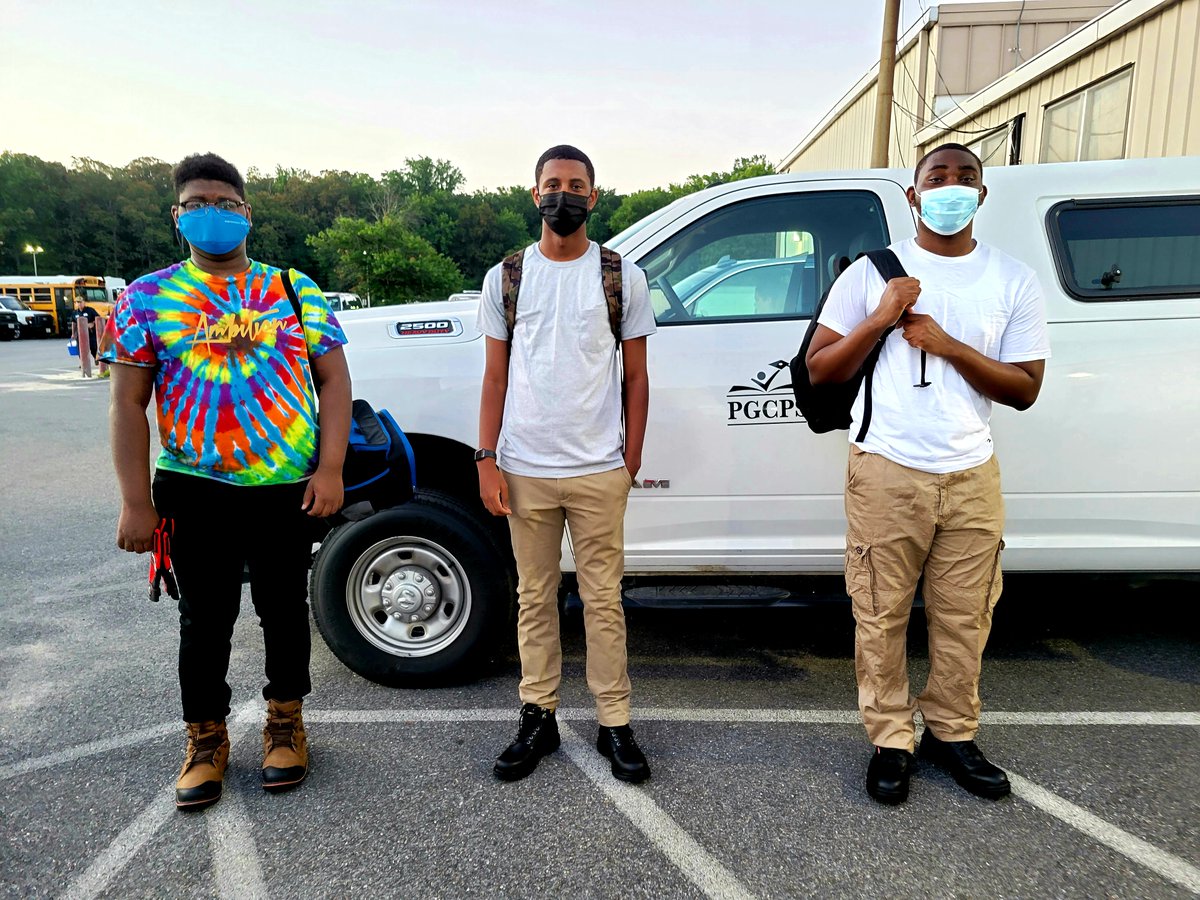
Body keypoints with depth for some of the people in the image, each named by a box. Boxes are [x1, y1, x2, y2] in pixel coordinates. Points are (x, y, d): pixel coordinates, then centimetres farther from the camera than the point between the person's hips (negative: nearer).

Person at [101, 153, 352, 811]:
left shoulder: (293, 289, 4)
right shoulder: (146, 298, 2)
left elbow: (333, 380, 1)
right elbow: (129, 403, 0)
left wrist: (330, 470, -8)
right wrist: (136, 503, -6)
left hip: (289, 488, 1)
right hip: (195, 492, 0)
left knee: (285, 612, 13)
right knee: (204, 620, 11)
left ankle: (285, 722, 34)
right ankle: (206, 738, 31)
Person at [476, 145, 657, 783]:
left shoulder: (624, 277, 5)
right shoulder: (505, 278, 8)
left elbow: (635, 377, 6)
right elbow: (496, 377, 7)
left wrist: (632, 457, 1)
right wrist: (486, 460, -1)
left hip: (599, 472, -1)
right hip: (525, 470, 1)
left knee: (604, 600, 5)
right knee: (535, 598, 10)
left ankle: (614, 724, 17)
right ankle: (538, 717, 23)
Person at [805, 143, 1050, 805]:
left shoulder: (1013, 281, 7)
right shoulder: (872, 272, 3)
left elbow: (1024, 389, 3)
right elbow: (819, 370, 2)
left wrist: (947, 344, -10)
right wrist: (880, 318, -12)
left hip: (972, 476, 2)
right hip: (887, 473, -2)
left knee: (964, 619, 8)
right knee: (881, 616, 3)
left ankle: (952, 733, 28)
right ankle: (891, 741, 19)